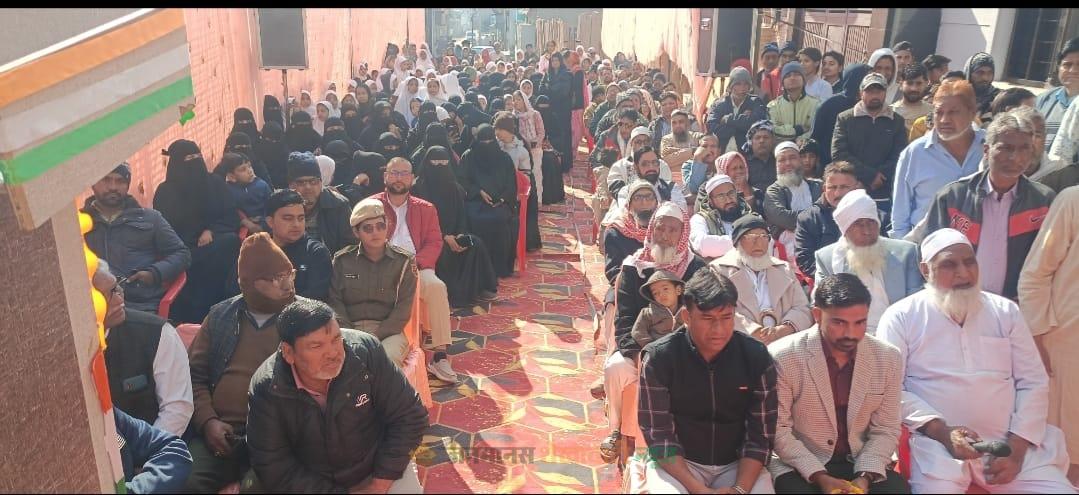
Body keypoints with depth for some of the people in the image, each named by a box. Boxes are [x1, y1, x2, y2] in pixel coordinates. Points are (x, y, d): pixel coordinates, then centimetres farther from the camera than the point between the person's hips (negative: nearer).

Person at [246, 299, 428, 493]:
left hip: (380, 469, 0)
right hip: (311, 483, 0)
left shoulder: (366, 351, -22)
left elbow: (410, 417, -16)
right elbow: (274, 468, -16)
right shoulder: (265, 389, -20)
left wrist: (379, 486, -17)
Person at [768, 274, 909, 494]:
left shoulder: (888, 359, -3)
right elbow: (777, 430, -10)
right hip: (799, 467, -3)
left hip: (862, 464, 3)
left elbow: (885, 430, 3)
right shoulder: (782, 357, -15)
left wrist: (864, 476, -12)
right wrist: (819, 476, -18)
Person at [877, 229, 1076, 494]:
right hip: (936, 442, -4)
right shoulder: (901, 317, 0)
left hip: (1011, 442, 4)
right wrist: (941, 430, -16)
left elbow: (1034, 383, 10)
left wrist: (1017, 446, -3)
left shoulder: (1006, 311, 12)